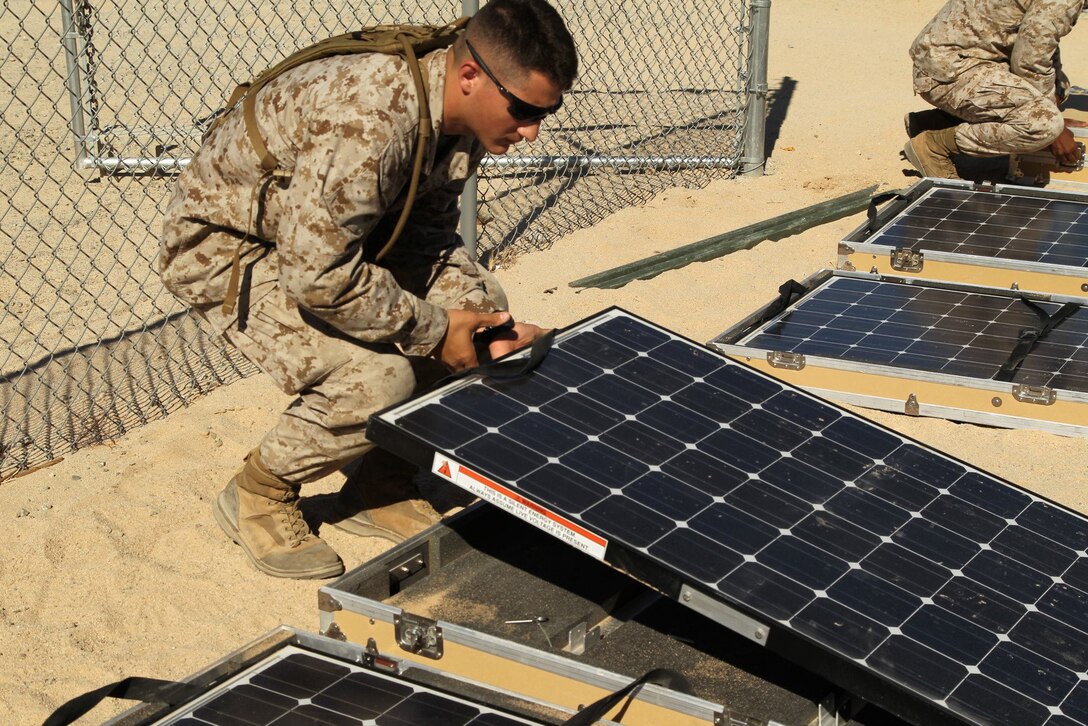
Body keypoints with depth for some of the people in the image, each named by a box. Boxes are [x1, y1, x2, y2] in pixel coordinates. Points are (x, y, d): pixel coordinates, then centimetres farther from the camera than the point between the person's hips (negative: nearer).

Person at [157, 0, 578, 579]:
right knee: (379, 378, -26)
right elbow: (318, 275, -35)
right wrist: (433, 329, -24)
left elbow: (427, 233, 2)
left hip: (323, 233, 9)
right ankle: (257, 496, 2)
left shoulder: (461, 119, -8)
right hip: (222, 244, -9)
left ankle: (378, 487, 12)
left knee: (478, 303, 0)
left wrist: (481, 316, -13)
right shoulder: (369, 122, -37)